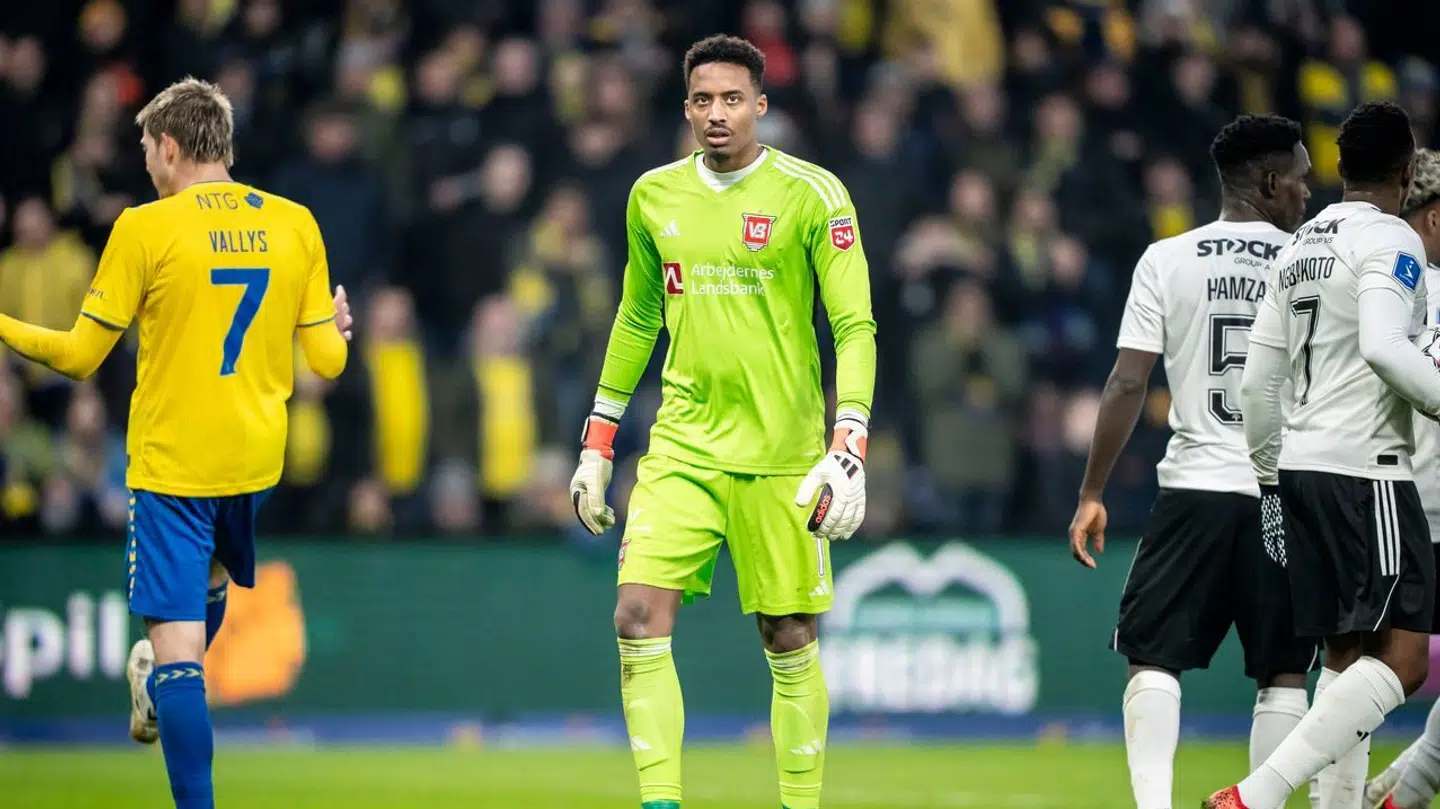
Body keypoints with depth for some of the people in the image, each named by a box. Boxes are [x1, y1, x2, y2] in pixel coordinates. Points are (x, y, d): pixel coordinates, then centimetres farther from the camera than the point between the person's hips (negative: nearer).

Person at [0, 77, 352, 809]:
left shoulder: (145, 228, -11)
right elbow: (327, 360, 4)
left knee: (176, 639, -7)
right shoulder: (295, 224, 1)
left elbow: (80, 357, -7)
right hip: (259, 458, 5)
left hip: (171, 464, -5)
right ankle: (161, 702, 53)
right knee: (211, 579, 33)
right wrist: (336, 328, 27)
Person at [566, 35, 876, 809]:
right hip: (682, 446, 3)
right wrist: (597, 444, 17)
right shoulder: (654, 196, 8)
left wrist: (848, 451, -19)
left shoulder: (811, 195, -6)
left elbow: (855, 328, -7)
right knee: (639, 617, -12)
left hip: (782, 454, -3)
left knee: (789, 640, 1)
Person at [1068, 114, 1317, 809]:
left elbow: (1128, 386, -4)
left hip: (1193, 489, 0)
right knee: (1282, 674, 8)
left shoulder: (1167, 260, 1)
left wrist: (1091, 495, 1)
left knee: (1154, 659, 3)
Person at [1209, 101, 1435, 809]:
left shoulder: (1298, 247, 16)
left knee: (1346, 656, 13)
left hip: (1300, 465, 9)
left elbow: (1258, 383, 16)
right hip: (1366, 468, -9)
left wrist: (1268, 475, 24)